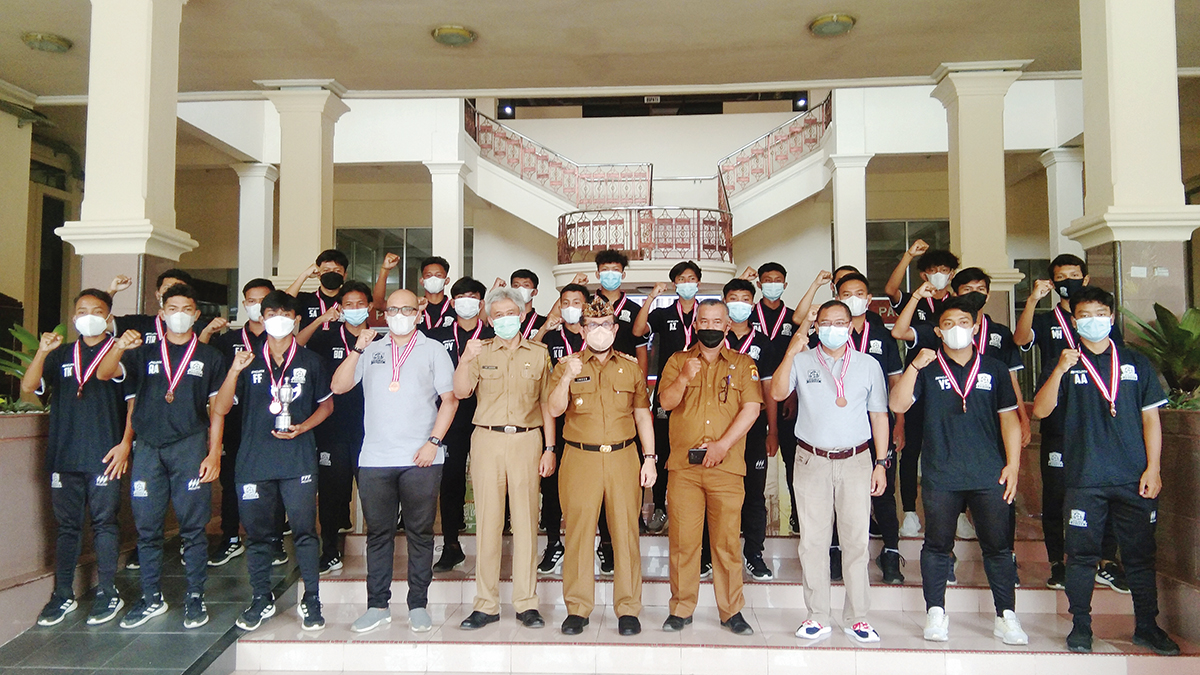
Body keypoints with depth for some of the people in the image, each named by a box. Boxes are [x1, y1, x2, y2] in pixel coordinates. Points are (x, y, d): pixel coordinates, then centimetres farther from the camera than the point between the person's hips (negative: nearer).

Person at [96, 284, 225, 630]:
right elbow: (104, 374, 0)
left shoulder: (209, 356, 10)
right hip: (149, 448, 2)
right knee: (147, 526, 6)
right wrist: (119, 346, -20)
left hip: (190, 448, -2)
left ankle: (195, 598, 10)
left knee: (193, 527, 0)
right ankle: (152, 598, 19)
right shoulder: (146, 352, 15)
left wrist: (214, 453, -3)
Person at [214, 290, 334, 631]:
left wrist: (302, 427, -4)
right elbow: (220, 409, 3)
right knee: (258, 533, 9)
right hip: (254, 461, 2)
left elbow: (327, 403, 13)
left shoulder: (310, 362, 7)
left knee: (304, 531, -2)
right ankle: (261, 600, 25)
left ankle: (311, 600, 9)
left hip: (298, 460, -2)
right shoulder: (248, 362, 8)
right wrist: (234, 372, -12)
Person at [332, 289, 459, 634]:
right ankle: (377, 605, 19)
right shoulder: (371, 350, 14)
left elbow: (449, 399, 1)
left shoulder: (433, 350, 8)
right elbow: (338, 386, 6)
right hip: (375, 459, 2)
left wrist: (433, 441, -8)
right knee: (378, 533, 8)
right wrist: (357, 349, -5)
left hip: (421, 459, -2)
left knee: (420, 532, 4)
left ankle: (418, 605, 14)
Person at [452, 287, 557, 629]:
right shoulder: (481, 351, 9)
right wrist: (465, 361, -21)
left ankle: (526, 603, 12)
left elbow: (546, 404, 10)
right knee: (487, 521, 2)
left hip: (526, 440, 0)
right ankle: (486, 604, 12)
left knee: (526, 521, 2)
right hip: (487, 438, 0)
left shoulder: (538, 353, 10)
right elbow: (460, 392, -4)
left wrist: (549, 448, 5)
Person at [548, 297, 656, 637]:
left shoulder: (631, 367, 12)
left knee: (626, 532, 2)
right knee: (579, 531, 1)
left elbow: (643, 414, 13)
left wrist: (649, 458, 7)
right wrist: (567, 378, -20)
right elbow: (555, 410, -4)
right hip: (580, 459, -1)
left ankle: (628, 609, 13)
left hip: (623, 457, 1)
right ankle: (577, 608, 15)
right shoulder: (567, 366, 8)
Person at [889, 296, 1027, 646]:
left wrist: (1013, 463, 2)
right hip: (940, 475, -1)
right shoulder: (928, 368, 4)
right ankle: (936, 613, 18)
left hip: (989, 474, 1)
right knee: (937, 544, 7)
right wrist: (913, 367, -18)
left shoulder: (994, 368, 10)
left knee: (998, 545, 6)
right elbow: (897, 404, -7)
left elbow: (1009, 417, 9)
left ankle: (1007, 617, 18)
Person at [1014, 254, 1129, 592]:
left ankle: (1108, 563, 14)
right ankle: (1057, 564, 12)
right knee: (1055, 494, 2)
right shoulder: (1044, 321, 8)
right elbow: (1020, 339, -15)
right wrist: (1032, 300, -27)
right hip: (1057, 422, -1)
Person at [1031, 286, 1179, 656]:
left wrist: (1153, 468, 1)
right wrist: (1060, 370, -18)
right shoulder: (1066, 364, 6)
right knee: (1082, 553, 3)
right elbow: (1040, 410, -6)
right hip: (1083, 479, -1)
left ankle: (1147, 626, 23)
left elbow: (1151, 418, 9)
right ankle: (1080, 626, 14)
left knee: (1141, 554, 9)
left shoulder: (1135, 362, 10)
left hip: (1134, 479, 2)